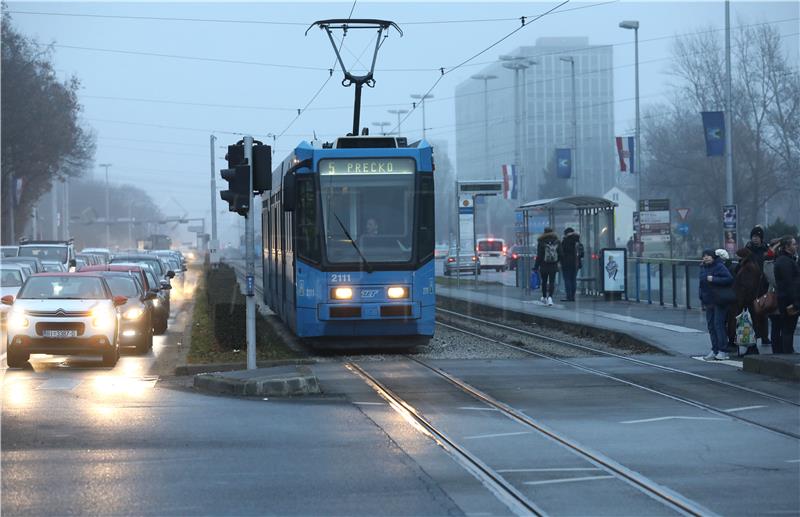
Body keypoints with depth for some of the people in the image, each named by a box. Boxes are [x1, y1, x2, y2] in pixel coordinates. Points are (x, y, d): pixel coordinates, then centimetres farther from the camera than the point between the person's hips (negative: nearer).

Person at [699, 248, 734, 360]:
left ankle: (722, 350, -6)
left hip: (719, 302, -7)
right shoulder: (703, 268, 13)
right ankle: (714, 350, 12)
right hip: (708, 303, 7)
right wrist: (702, 300, 17)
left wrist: (714, 279, -22)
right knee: (711, 326, 7)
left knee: (718, 324, -10)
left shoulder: (719, 267, -10)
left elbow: (729, 279, -20)